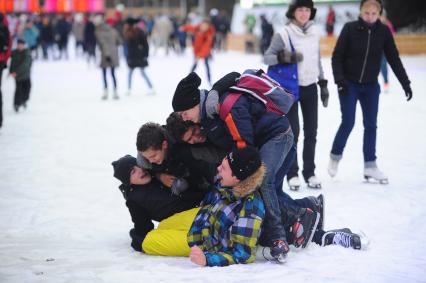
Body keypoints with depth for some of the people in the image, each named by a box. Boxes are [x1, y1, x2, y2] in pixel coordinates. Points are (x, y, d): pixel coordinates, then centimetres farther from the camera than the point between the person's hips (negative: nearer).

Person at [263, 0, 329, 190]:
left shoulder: (314, 32, 3)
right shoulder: (284, 34, -12)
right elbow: (267, 57, -11)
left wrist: (323, 84, 13)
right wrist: (282, 57, -29)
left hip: (310, 88, 5)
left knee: (311, 132, 7)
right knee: (293, 131, -4)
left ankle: (309, 172, 17)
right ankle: (292, 174, 8)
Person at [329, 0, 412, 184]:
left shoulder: (383, 32, -6)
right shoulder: (350, 29, -12)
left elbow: (394, 59, 0)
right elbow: (337, 56, -9)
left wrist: (405, 83, -1)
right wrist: (339, 78, -20)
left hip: (371, 86, 3)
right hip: (349, 84, -3)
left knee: (371, 125, 4)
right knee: (348, 122, -5)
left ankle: (370, 167, 12)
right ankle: (335, 157, 17)